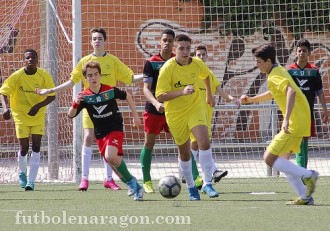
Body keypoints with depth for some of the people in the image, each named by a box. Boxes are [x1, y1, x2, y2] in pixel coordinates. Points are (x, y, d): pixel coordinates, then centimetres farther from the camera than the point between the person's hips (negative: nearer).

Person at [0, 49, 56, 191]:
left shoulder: (44, 76, -10)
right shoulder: (17, 76, -13)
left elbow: (51, 96, -5)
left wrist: (38, 106, -22)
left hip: (38, 116, 1)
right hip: (20, 115, -1)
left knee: (36, 147, -9)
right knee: (24, 148, 0)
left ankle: (31, 181, -7)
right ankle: (22, 173, 31)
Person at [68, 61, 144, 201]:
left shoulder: (110, 90, -12)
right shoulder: (84, 97, -8)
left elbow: (127, 96, 7)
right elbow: (71, 115, -8)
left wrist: (135, 116, 8)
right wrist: (76, 103, -28)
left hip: (115, 129, -4)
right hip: (100, 134, 4)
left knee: (110, 156, -27)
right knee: (113, 162, 8)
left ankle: (131, 181, -10)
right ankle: (134, 187, 27)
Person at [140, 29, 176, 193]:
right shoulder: (151, 63, -6)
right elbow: (146, 88, -11)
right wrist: (156, 103, -27)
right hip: (154, 110, -2)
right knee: (149, 144, 5)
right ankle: (146, 181, 14)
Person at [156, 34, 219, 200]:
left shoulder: (197, 64, -7)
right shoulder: (167, 68, -19)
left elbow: (206, 75, 19)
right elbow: (160, 96, -24)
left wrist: (209, 94, 26)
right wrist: (182, 92, -35)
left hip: (195, 108, 2)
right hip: (175, 114, -2)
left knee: (204, 141, -20)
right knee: (184, 152, 7)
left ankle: (207, 183, -17)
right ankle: (191, 187, 25)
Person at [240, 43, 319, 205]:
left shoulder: (274, 77, -15)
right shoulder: (279, 71, 16)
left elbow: (291, 91, -34)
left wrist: (286, 118, -40)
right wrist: (251, 99, 29)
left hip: (295, 124, -10)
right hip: (301, 121, 10)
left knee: (269, 159, -9)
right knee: (282, 160, 15)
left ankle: (307, 175, -9)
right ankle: (305, 197, 12)